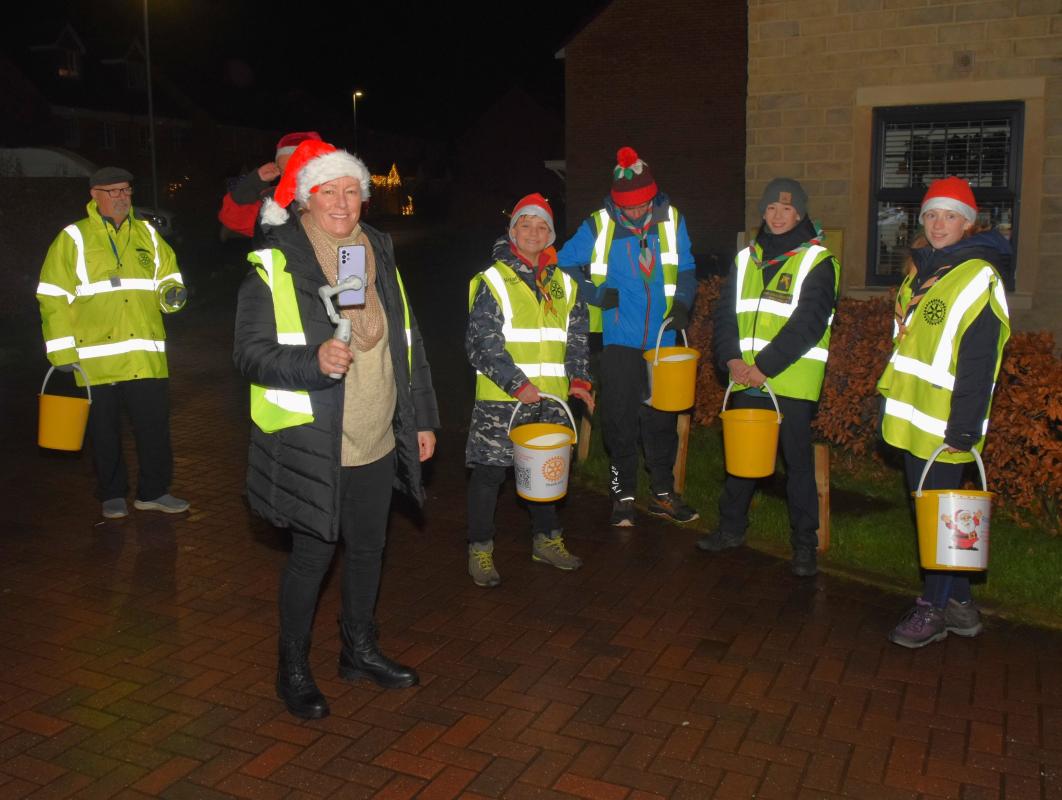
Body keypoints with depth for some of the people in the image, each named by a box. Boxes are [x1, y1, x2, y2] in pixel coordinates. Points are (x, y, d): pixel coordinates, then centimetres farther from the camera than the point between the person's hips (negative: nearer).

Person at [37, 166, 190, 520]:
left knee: (154, 426, 6)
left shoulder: (148, 234, 12)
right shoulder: (73, 238, 1)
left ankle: (154, 491, 20)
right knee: (105, 431, 8)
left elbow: (167, 277, 20)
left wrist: (172, 292, -6)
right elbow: (53, 298, -1)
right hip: (96, 359, -2)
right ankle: (112, 495, 23)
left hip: (147, 356, 3)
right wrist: (62, 350, -6)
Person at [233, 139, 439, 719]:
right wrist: (314, 361, -30)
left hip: (377, 442, 6)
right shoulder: (274, 265, -9)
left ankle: (359, 649, 38)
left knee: (368, 548, 17)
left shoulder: (380, 256, 9)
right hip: (311, 447, -6)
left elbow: (408, 344, 14)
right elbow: (250, 353, -13)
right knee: (312, 557, 5)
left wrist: (422, 418, 14)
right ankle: (293, 670, 25)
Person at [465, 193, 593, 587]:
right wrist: (517, 384, -18)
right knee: (489, 472, 0)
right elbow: (481, 342, -11)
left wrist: (578, 379, -1)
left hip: (551, 397, 5)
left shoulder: (564, 285, 12)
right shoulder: (493, 281, -5)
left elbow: (578, 337, 14)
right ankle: (480, 550, 13)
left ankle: (546, 539, 32)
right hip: (501, 398, -5)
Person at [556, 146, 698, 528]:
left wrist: (683, 303, -7)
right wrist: (596, 295, -10)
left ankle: (663, 493, 24)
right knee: (620, 421, 2)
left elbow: (686, 271, 11)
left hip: (662, 340, 2)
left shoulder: (672, 221, 1)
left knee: (662, 419, 10)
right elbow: (564, 264, 2)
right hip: (619, 340, -2)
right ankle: (623, 496, 15)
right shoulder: (598, 226, -5)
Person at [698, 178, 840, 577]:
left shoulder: (817, 261, -3)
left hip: (793, 379, -5)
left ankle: (804, 544, 12)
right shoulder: (747, 258, 13)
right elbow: (726, 312, 8)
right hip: (747, 379, 5)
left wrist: (766, 366, -18)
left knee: (798, 461, 1)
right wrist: (731, 358, -8)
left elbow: (808, 323, -13)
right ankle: (731, 528, 28)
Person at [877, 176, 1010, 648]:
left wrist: (963, 430, -20)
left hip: (943, 427, -9)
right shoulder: (922, 271, 13)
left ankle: (934, 608, 16)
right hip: (912, 418, 9)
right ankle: (958, 604, 28)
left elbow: (979, 365, -18)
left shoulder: (979, 280, -14)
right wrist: (892, 398, 19)